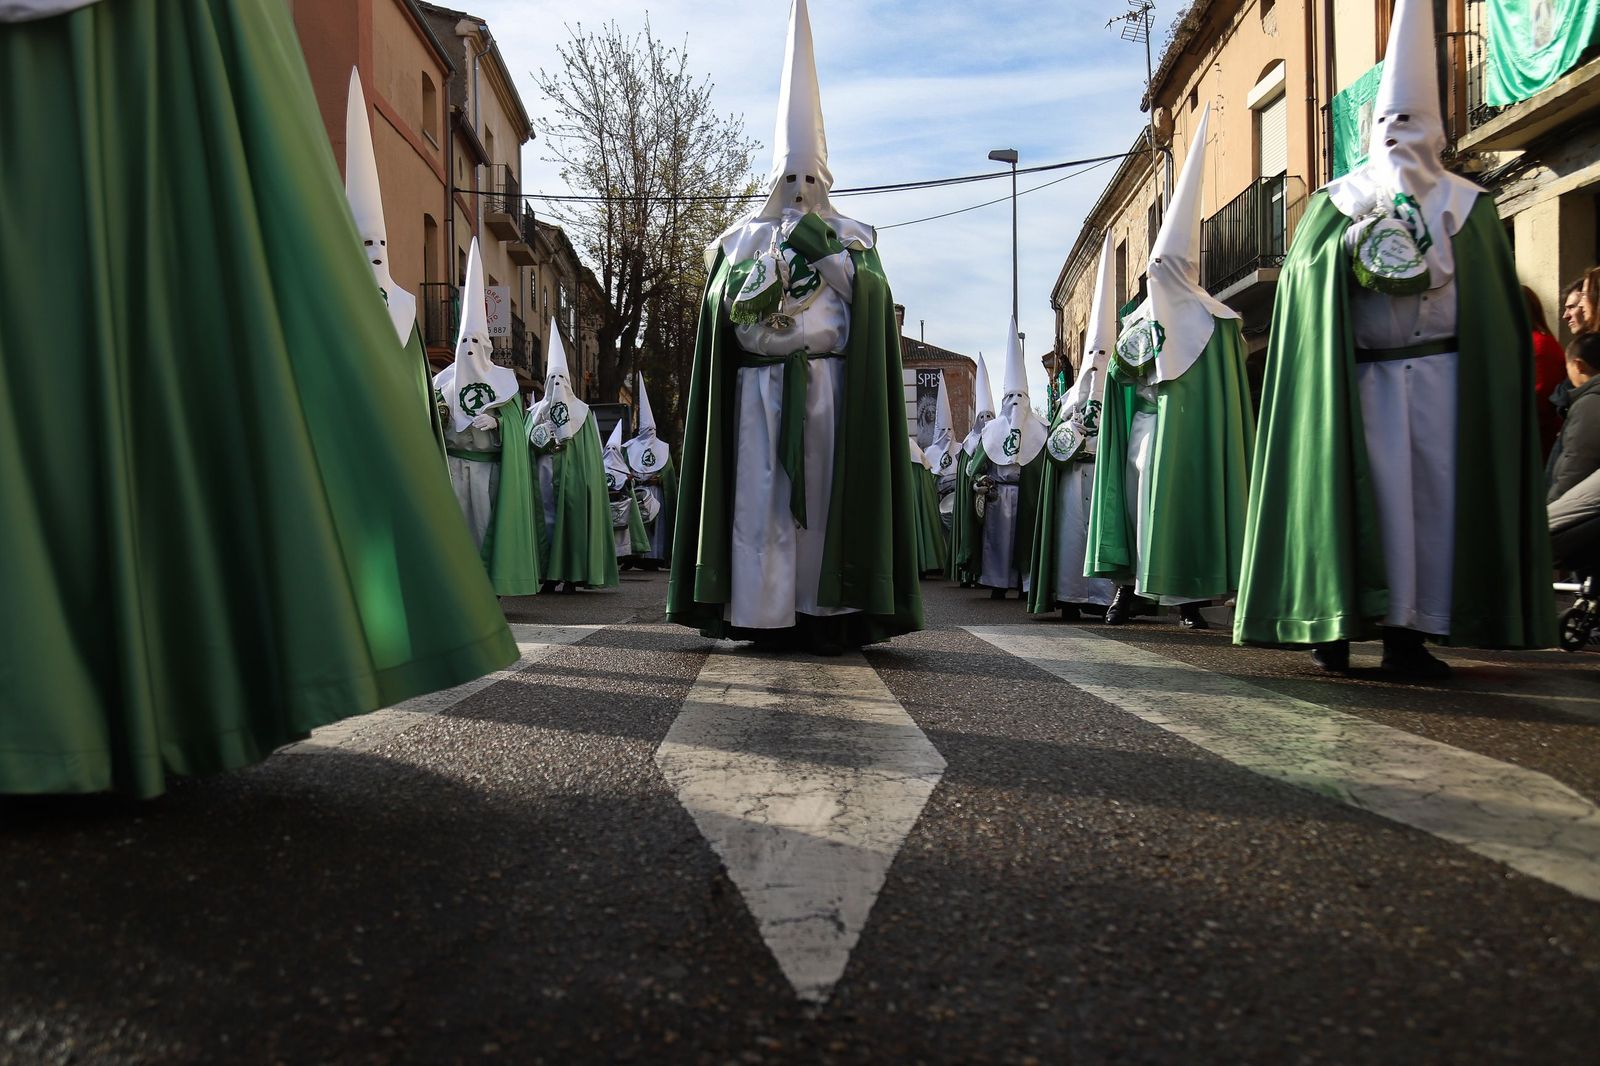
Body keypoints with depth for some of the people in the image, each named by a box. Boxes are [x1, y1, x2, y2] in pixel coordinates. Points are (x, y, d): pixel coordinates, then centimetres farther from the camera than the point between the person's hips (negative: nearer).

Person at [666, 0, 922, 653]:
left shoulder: (850, 237, 15)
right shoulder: (744, 238, 15)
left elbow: (870, 292, -3)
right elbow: (727, 303, 1)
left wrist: (818, 245, -7)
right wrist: (778, 254, -7)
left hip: (830, 390, 0)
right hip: (760, 389, 0)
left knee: (827, 495, -4)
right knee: (761, 498, -4)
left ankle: (828, 616, -1)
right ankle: (762, 617, -2)